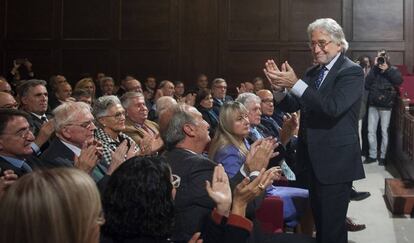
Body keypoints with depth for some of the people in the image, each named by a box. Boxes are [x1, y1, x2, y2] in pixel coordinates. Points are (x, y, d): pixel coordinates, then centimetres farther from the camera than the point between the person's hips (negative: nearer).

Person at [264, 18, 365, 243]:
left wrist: (295, 84, -30)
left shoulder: (352, 71, -14)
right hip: (312, 159, 8)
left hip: (336, 161, -8)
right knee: (319, 222, 22)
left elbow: (333, 107, -28)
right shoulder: (312, 72, 10)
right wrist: (279, 88, -13)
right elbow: (292, 106, 7)